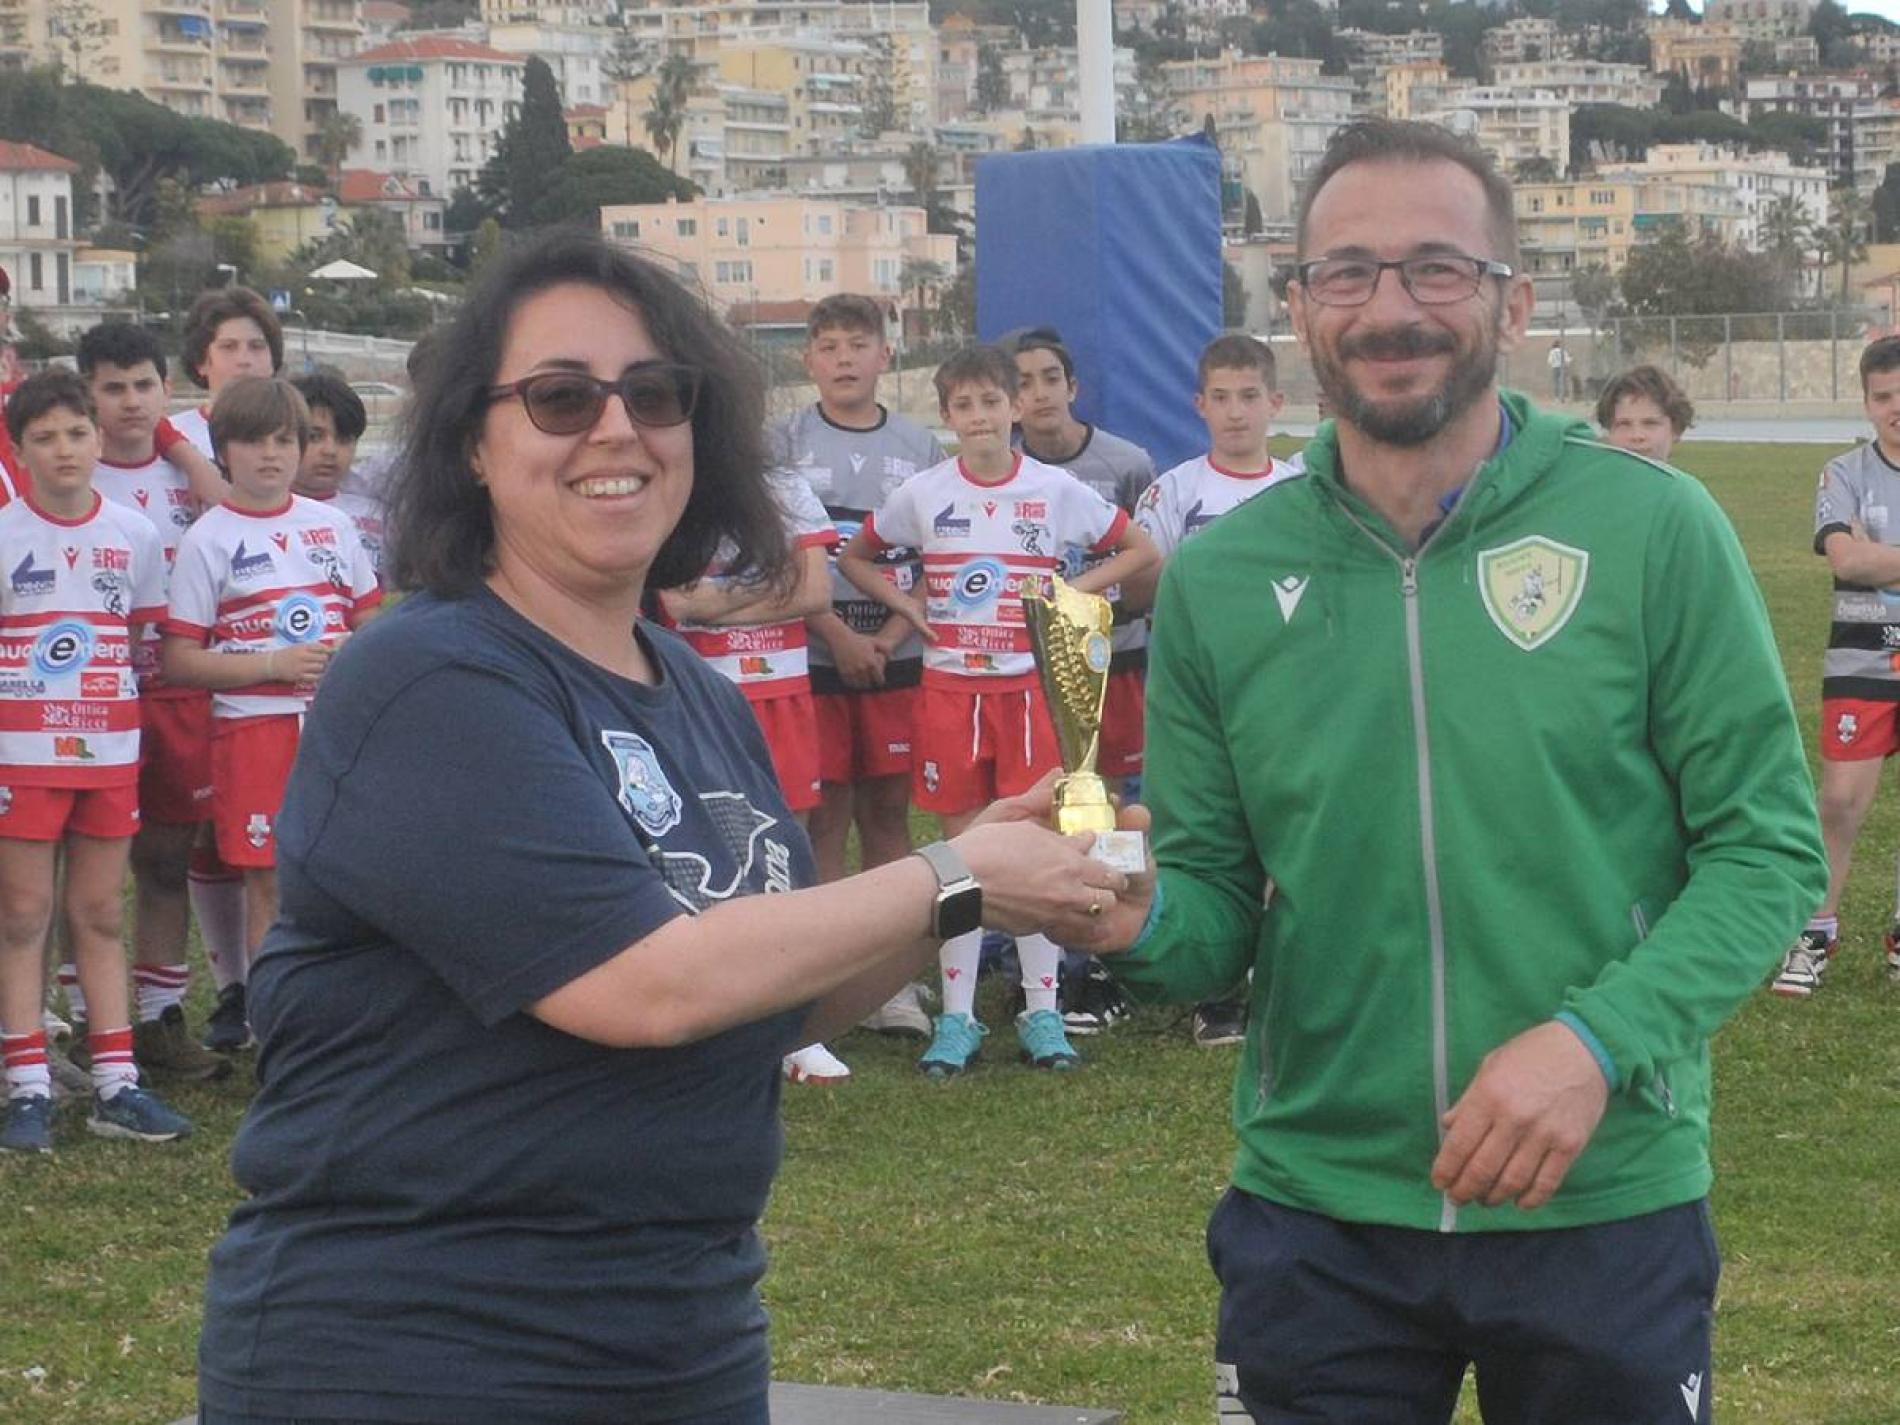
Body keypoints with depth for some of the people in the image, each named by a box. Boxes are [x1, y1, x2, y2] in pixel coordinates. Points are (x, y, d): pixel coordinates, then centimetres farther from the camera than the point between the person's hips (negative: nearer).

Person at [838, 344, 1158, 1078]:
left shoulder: (1056, 490, -1)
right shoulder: (923, 493, 1)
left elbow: (1139, 550, 7)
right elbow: (855, 558, 14)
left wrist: (1071, 592, -3)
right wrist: (908, 606, 1)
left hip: (1028, 684, -1)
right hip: (949, 686, 1)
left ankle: (1042, 1009, 9)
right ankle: (957, 1015, 9)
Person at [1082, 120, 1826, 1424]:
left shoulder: (1654, 531, -7)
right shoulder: (1216, 581, 1)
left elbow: (1769, 847, -6)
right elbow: (1217, 914, 5)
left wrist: (1598, 1040, -20)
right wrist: (1139, 921, -18)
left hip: (1606, 1209, -2)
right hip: (1312, 1218, 2)